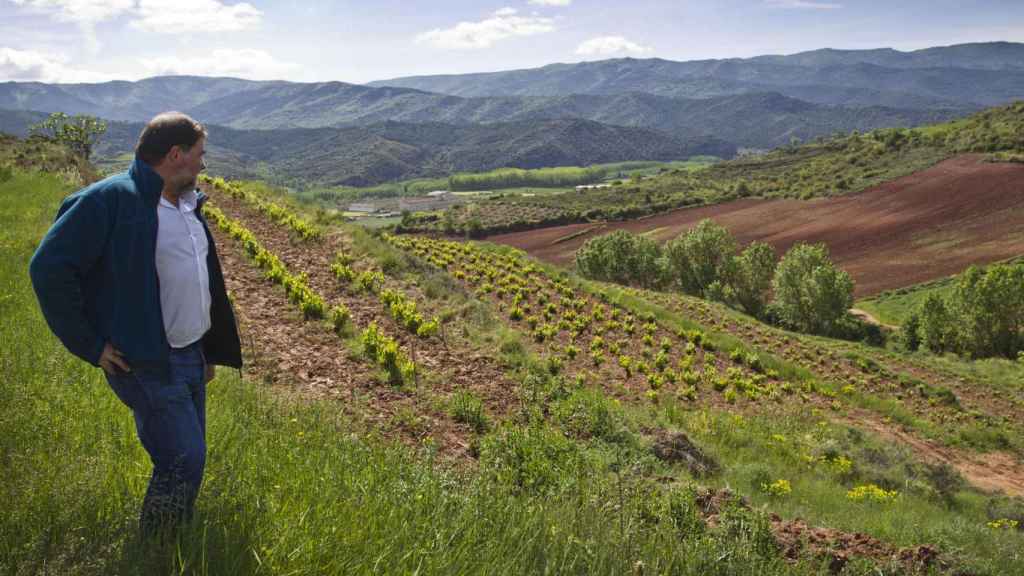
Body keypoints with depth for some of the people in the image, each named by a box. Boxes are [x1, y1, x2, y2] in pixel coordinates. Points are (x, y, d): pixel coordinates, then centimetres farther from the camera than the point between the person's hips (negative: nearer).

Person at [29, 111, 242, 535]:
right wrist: (90, 345, -16)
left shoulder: (186, 205, 12)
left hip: (190, 358, 9)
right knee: (184, 462, -8)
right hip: (147, 366, -8)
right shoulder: (111, 199, -15)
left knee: (184, 460, 15)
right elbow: (49, 268, -18)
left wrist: (209, 352, 22)